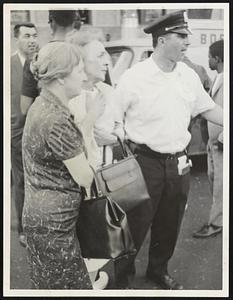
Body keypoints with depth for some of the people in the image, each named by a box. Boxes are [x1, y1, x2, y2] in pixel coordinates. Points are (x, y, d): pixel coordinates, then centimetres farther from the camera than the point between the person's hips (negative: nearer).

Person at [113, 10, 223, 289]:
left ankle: (159, 270, 41)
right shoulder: (134, 77, -13)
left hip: (179, 162, 5)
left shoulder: (189, 76, 2)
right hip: (146, 161, -5)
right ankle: (122, 273, 30)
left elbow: (208, 109, 12)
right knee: (137, 222, 7)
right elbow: (114, 118, -6)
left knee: (169, 223, 18)